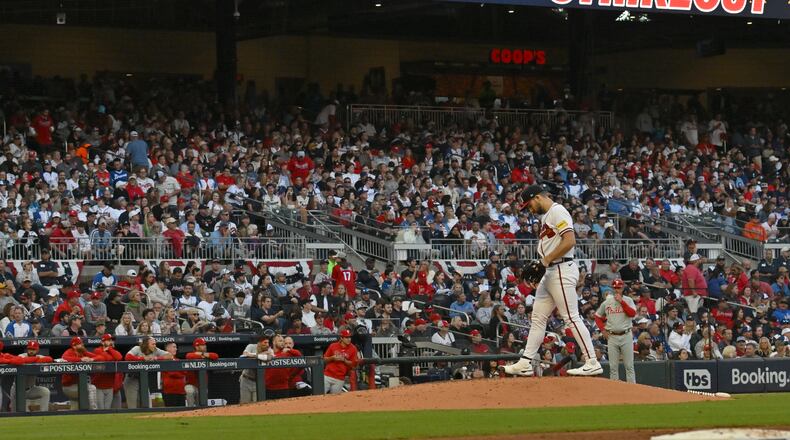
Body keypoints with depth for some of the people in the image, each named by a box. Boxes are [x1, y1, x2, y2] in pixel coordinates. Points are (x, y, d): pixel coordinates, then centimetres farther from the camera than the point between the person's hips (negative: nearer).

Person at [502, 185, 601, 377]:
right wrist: (544, 262, 6)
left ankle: (592, 363, -10)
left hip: (562, 270, -11)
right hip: (549, 273, 11)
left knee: (572, 318, -11)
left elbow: (570, 241, -22)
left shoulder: (557, 211, -11)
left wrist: (548, 259, -16)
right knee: (538, 317, 11)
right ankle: (525, 363, 14)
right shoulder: (545, 216, 20)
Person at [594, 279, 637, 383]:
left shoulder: (628, 300, 3)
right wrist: (603, 330, 5)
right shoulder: (607, 302, 9)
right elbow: (597, 316, 17)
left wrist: (621, 302, -16)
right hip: (612, 336, 2)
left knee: (629, 365, -3)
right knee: (613, 366, 4)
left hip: (626, 335, -2)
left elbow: (632, 313, -13)